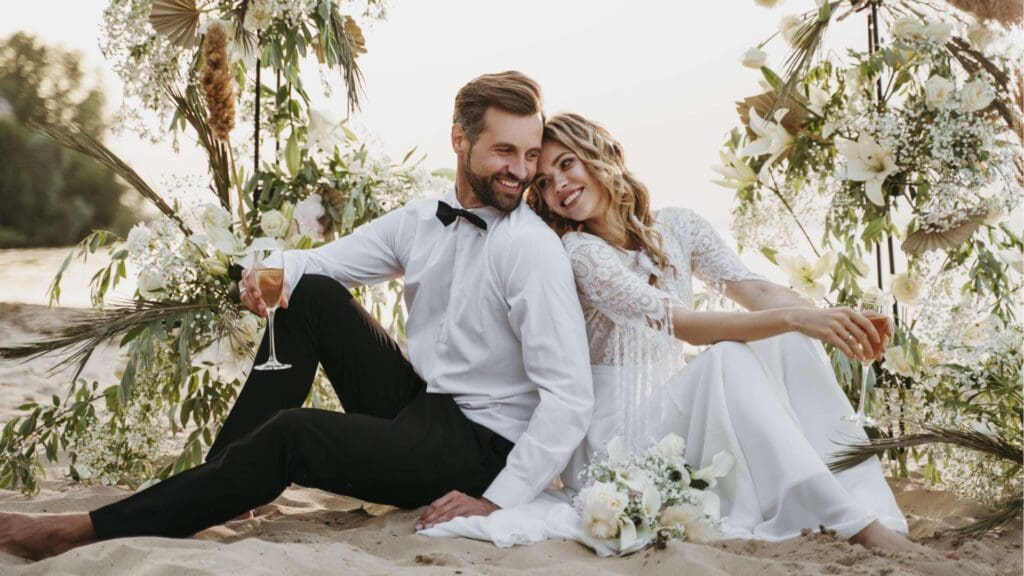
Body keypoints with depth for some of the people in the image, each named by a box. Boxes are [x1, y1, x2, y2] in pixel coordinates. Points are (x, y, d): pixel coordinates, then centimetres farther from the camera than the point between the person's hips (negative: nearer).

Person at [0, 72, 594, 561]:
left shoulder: (532, 248, -20)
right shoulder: (421, 220, 2)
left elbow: (571, 396, -25)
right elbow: (319, 263, 10)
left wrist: (500, 502, -28)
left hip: (479, 446, -7)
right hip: (415, 405, 7)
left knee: (293, 433, -25)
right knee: (310, 294, -3)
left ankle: (92, 530, -17)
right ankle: (224, 478, -3)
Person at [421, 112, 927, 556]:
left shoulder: (677, 228, 7)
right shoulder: (577, 250, -12)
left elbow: (754, 289, -6)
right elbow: (683, 324, -23)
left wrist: (830, 318, -27)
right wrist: (794, 317, -33)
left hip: (677, 409, 6)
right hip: (618, 435, -6)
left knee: (790, 344, -13)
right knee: (726, 360, -30)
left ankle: (866, 504, -21)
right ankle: (854, 525, -35)